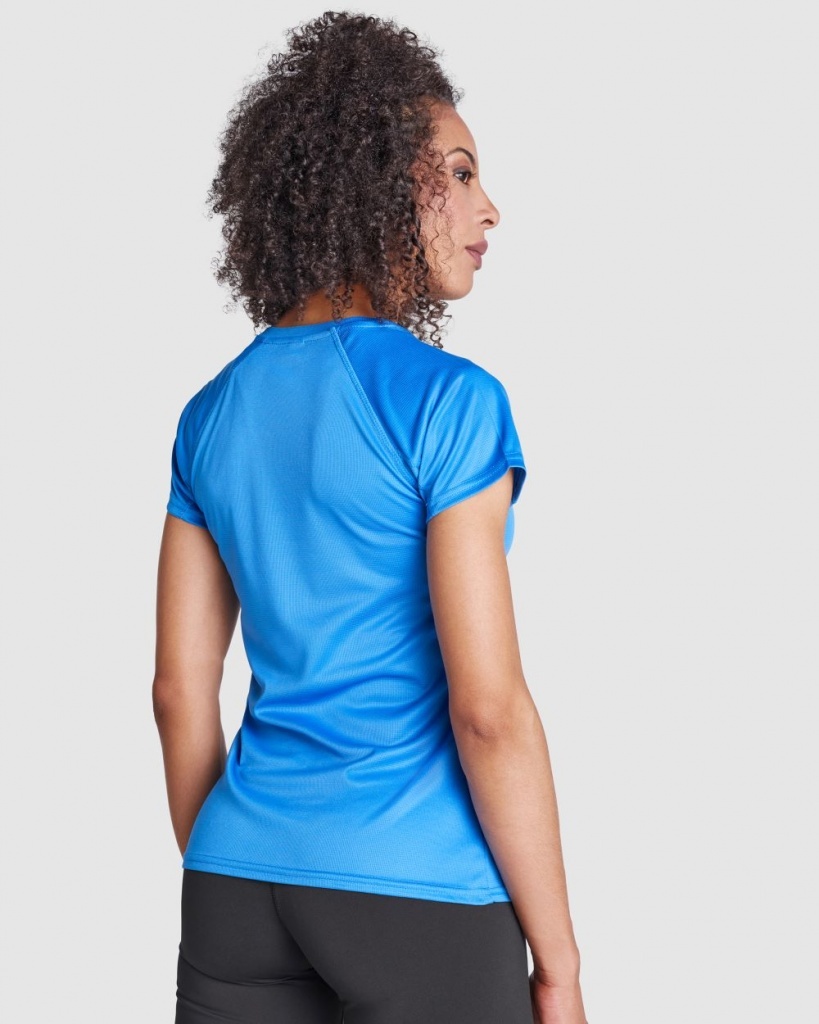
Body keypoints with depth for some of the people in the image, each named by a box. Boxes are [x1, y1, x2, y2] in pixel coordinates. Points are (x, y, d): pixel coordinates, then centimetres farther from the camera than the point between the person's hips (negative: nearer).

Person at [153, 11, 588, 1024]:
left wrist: (219, 889, 18)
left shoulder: (212, 416, 5)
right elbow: (488, 708, -16)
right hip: (419, 900, -5)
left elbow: (180, 692, 7)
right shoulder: (447, 400, -13)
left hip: (241, 877, 6)